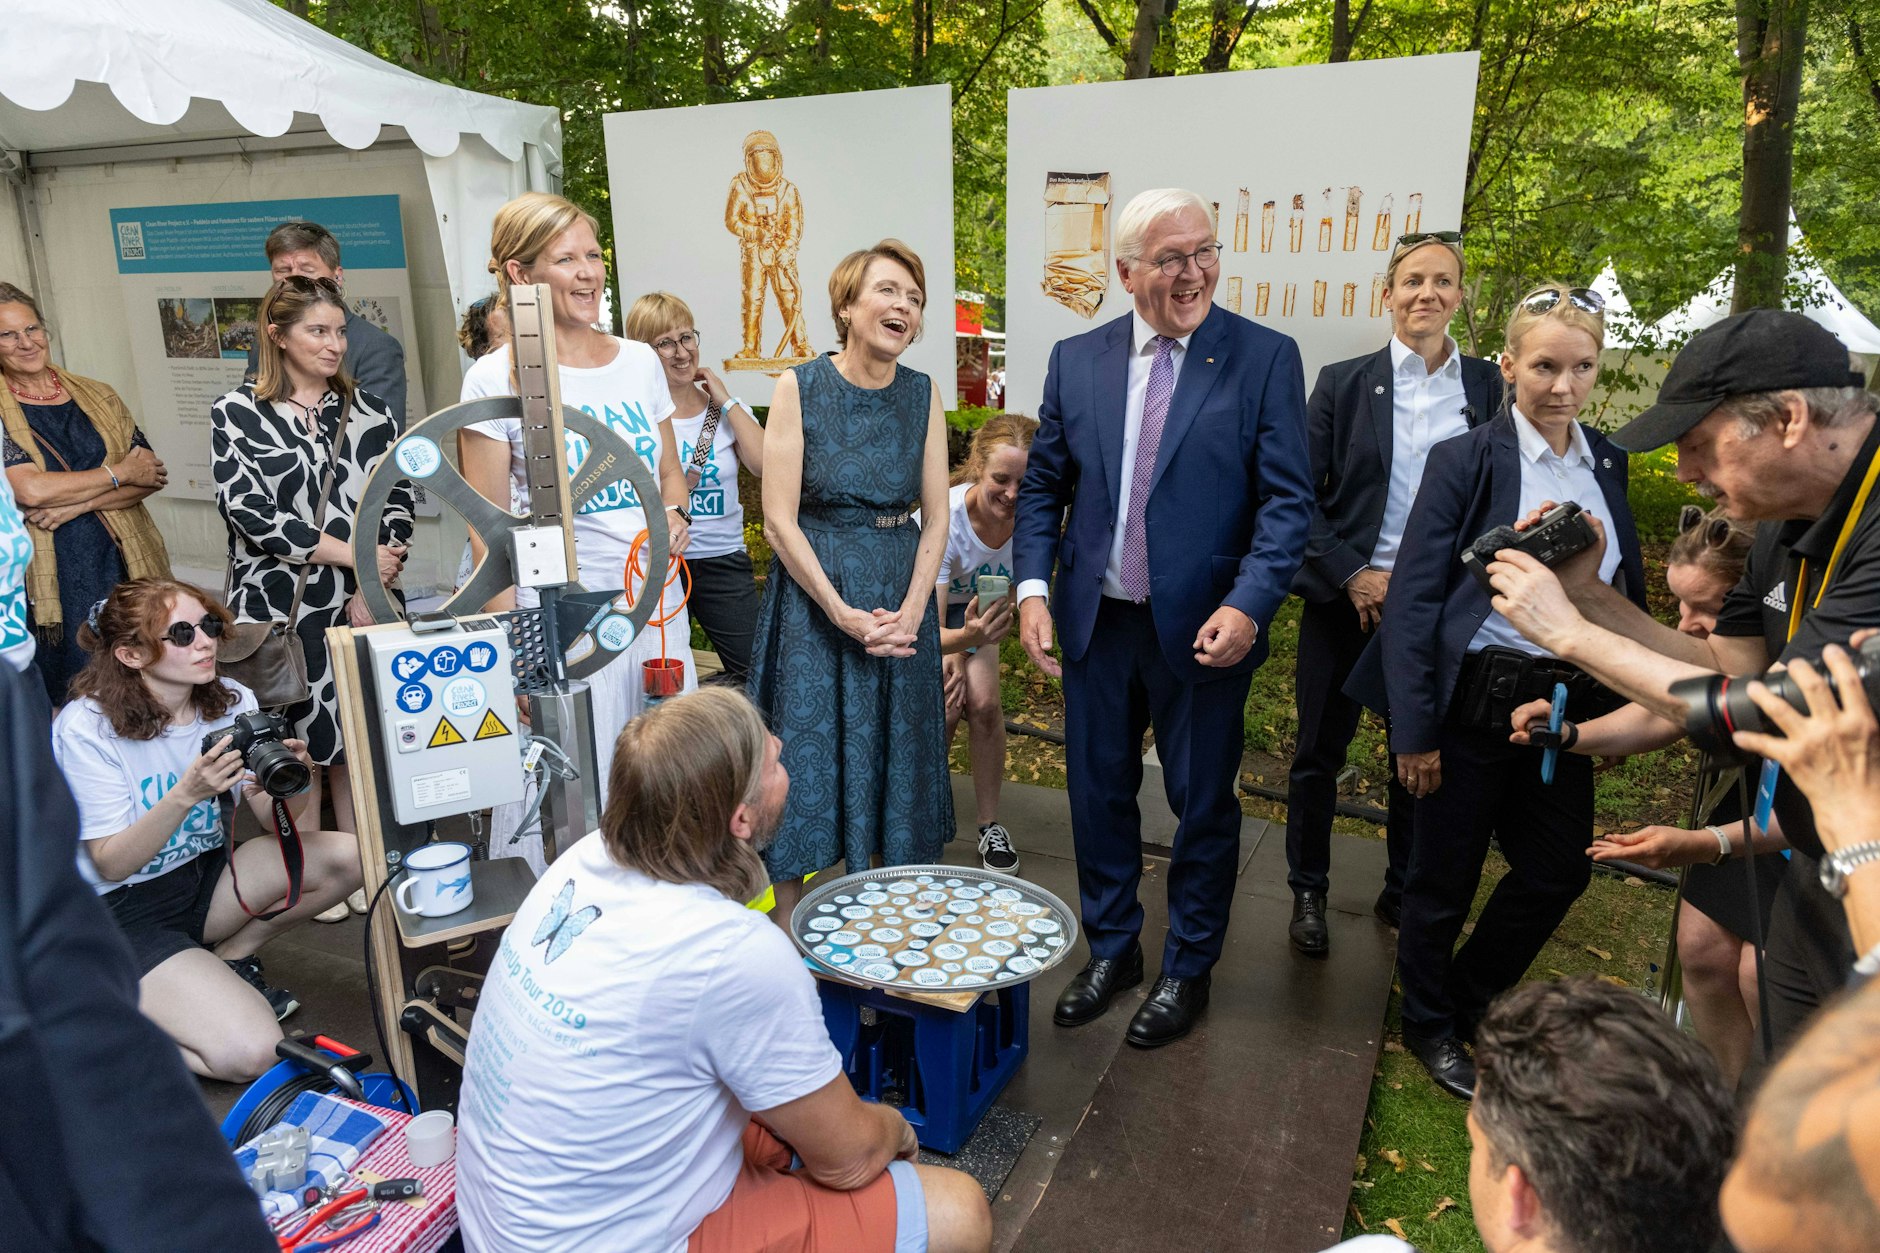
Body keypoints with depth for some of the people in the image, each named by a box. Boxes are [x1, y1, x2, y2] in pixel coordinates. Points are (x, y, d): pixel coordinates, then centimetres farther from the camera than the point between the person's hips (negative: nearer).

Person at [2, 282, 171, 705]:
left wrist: (77, 503, -13)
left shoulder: (95, 397, 8)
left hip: (126, 565, 3)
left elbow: (151, 475, 1)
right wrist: (119, 472, -7)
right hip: (50, 581, -3)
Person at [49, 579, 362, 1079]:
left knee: (344, 854, -19)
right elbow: (111, 865, -18)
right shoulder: (85, 728, -17)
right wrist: (187, 794, -34)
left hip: (203, 878, 6)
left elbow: (274, 824, -6)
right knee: (250, 1052, -24)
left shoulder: (232, 702, -3)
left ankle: (225, 962, 4)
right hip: (122, 910, -6)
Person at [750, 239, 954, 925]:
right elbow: (780, 520, -10)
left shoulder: (923, 394, 4)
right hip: (814, 596, -3)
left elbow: (936, 516, 3)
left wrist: (912, 608, -10)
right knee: (807, 750, 2)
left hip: (904, 601, 4)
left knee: (898, 756, 12)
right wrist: (842, 612, -16)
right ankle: (782, 937, 19)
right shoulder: (800, 388, -7)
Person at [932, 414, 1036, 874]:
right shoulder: (943, 520, -38)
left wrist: (962, 648, -17)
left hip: (971, 609, 3)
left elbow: (1005, 597, -7)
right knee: (943, 709, -20)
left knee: (983, 702, -17)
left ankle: (990, 825, 3)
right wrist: (967, 637, -60)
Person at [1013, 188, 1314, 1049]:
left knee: (1203, 806, 11)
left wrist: (1248, 604, -21)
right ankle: (1111, 950, 37)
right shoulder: (1076, 359, 4)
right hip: (1097, 622, 3)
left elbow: (1287, 499, -8)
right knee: (1098, 794, 15)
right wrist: (1033, 586, -5)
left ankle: (1187, 970, 33)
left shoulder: (1265, 358, -5)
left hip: (1204, 627, -3)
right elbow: (1043, 485, 8)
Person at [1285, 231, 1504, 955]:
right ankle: (1308, 891, 26)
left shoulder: (1488, 388, 3)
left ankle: (1404, 894, 32)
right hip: (1347, 598, -1)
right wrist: (1353, 576, -13)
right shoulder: (1344, 383, -1)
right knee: (1320, 753, 8)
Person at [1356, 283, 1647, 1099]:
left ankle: (1468, 1000, 40)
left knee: (1559, 868, 15)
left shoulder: (1606, 463, 6)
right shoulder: (1466, 461, -11)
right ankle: (1428, 1024, 34)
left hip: (1567, 706, 6)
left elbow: (1626, 588, 12)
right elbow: (1412, 600, -13)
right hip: (1475, 703, -5)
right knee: (1443, 878, 9)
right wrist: (1414, 730, -16)